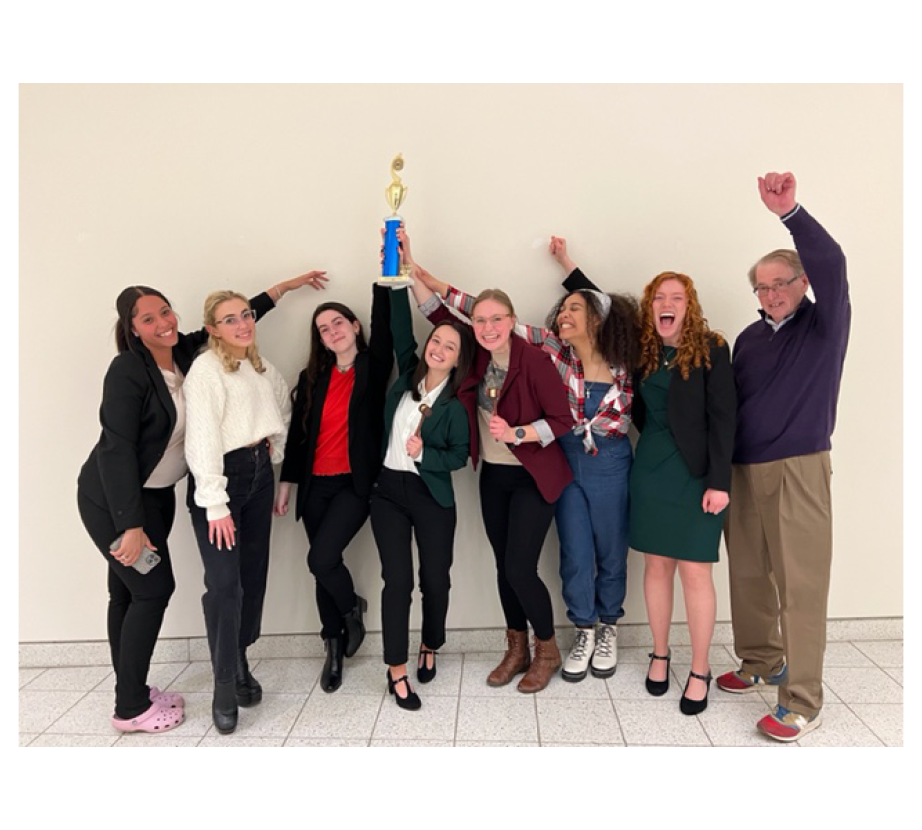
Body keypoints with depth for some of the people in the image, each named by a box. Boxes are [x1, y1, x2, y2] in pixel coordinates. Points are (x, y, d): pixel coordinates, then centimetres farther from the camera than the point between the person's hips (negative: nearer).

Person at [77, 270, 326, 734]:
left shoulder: (184, 352, -1)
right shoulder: (128, 370, -21)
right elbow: (116, 447, -24)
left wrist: (286, 286, 16)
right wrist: (131, 525, -26)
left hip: (155, 494, 7)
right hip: (112, 499, -7)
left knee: (128, 591, 14)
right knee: (153, 588, -3)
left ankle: (133, 693, 25)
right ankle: (131, 708, 11)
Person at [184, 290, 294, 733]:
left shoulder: (262, 365, 10)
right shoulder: (206, 369, -12)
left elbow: (283, 409, 25)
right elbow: (202, 439, -18)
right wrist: (215, 504, -20)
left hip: (259, 472, 7)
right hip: (220, 476, -7)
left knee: (254, 574, 10)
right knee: (224, 583, -8)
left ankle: (241, 665, 25)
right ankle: (224, 686, 5)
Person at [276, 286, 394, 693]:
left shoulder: (373, 368, 0)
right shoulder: (312, 377, 8)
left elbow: (384, 327, -16)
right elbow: (297, 432, 10)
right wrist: (286, 481, 9)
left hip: (355, 483, -4)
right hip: (316, 485, 4)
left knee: (322, 558, -15)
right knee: (324, 566, 10)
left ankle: (353, 609, 18)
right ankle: (335, 647, 28)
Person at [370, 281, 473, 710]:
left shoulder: (456, 403, -6)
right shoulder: (408, 374, 3)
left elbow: (460, 455, -6)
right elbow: (401, 328, -3)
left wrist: (424, 454, -22)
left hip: (432, 497, -1)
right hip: (388, 490, 2)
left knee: (435, 579, 8)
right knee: (397, 579, 0)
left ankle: (430, 647, 36)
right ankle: (396, 670, 11)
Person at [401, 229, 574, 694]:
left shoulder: (534, 360, -19)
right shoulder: (477, 354, -3)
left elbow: (562, 420, -16)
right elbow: (438, 312, 3)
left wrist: (516, 434, -28)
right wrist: (408, 267, -4)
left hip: (532, 479, -6)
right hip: (493, 476, 6)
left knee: (519, 568, -6)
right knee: (504, 566, 14)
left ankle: (547, 650, 21)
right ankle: (517, 649, 33)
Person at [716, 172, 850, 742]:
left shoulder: (825, 324, 1)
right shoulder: (749, 339, 15)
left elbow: (832, 266, -19)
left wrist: (791, 211, -32)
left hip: (799, 469, -5)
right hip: (743, 470, 5)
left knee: (801, 583, -3)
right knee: (748, 574, 10)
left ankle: (803, 703, 6)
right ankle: (761, 663, 29)